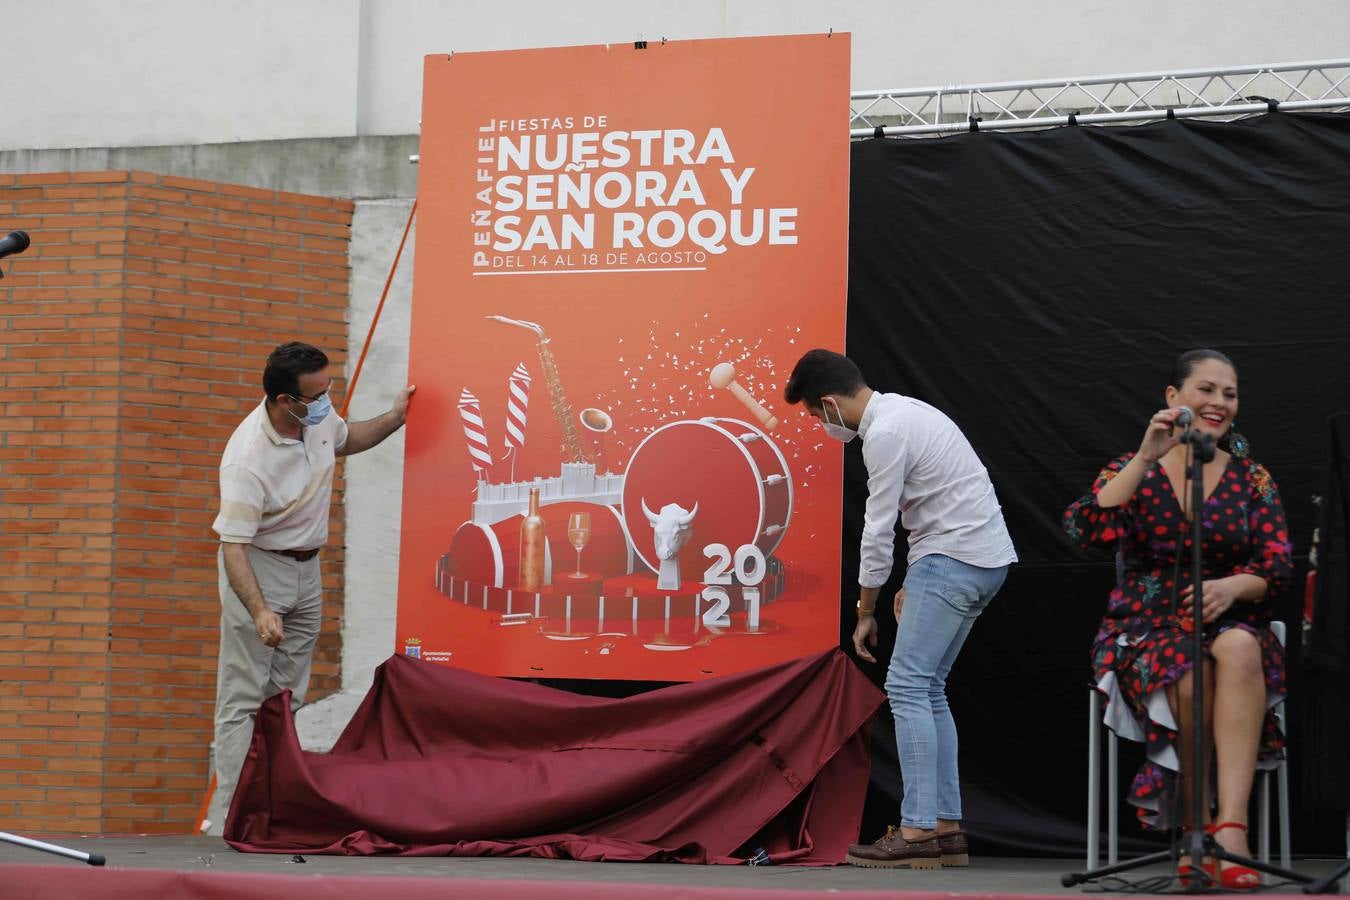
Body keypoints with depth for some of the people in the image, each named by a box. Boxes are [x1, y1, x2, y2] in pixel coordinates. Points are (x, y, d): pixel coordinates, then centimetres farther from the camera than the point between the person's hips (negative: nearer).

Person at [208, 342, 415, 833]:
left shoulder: (319, 415, -8)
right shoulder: (247, 459, -31)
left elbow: (344, 439, 19)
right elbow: (234, 546, -32)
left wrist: (394, 418, 9)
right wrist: (259, 612, -43)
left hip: (307, 567, 8)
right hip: (258, 568, -8)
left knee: (287, 697, 11)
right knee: (244, 700, -7)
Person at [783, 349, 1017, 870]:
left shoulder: (884, 433, -16)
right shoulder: (901, 411, 16)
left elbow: (878, 531, -13)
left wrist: (865, 614, -3)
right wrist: (912, 585, 21)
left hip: (954, 561, -10)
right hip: (984, 558, 10)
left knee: (907, 686, -10)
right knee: (927, 689, 11)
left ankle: (919, 831, -13)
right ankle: (946, 826, 10)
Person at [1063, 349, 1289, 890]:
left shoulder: (1252, 479, 11)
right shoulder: (1132, 471, 7)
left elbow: (1276, 565, 1)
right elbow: (1086, 530, -13)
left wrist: (1232, 587, -21)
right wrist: (1147, 458, -18)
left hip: (1230, 626, 1)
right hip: (1147, 632, -1)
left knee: (1239, 649, -36)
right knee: (1191, 675, -36)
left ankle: (1230, 826, -44)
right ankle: (1194, 835, -22)